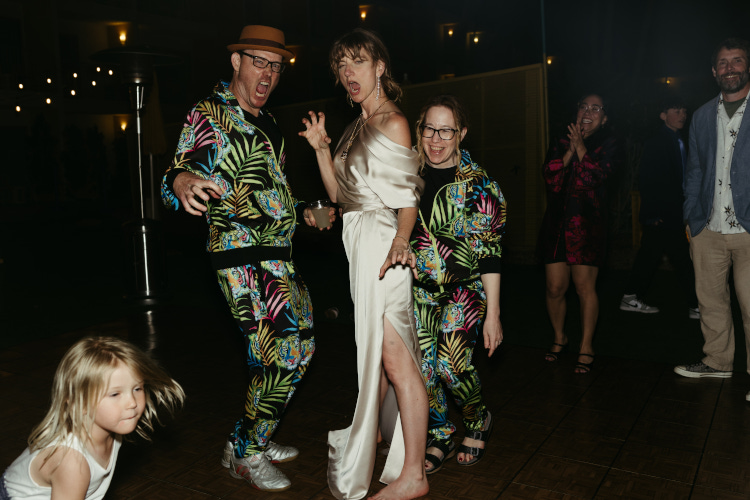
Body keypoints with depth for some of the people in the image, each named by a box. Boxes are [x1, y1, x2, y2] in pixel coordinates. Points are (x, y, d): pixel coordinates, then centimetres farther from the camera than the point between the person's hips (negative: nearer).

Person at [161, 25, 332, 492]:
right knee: (291, 350, -11)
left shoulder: (265, 120, 19)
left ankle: (253, 440, 31)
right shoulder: (210, 115, -5)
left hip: (278, 257, 9)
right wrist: (182, 181, -43)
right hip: (245, 259, -9)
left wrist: (303, 212, 16)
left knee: (275, 355, 13)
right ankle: (246, 453, 9)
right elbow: (184, 168, -20)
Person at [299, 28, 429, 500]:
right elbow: (340, 193, 16)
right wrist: (321, 148, 4)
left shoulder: (393, 122, -6)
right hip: (357, 244, 9)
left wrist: (400, 239, -31)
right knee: (370, 352, 17)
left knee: (393, 357, -8)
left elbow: (409, 197, -13)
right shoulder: (358, 128, 19)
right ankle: (367, 437, 33)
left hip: (382, 248, -8)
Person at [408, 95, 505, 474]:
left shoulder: (478, 183, -7)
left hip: (464, 289, -3)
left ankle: (478, 420, 15)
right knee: (423, 367, 0)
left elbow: (490, 252, -10)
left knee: (451, 364, -18)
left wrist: (492, 313, -12)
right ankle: (441, 436, 26)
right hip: (418, 289, 4)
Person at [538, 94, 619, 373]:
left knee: (584, 286, -5)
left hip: (587, 224, -2)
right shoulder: (560, 143, 14)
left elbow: (597, 175, -11)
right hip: (557, 222, 3)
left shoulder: (607, 144, 7)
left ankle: (586, 347, 12)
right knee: (555, 287, 2)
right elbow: (551, 177, -1)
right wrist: (569, 151, -9)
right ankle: (559, 338, 26)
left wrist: (580, 146, -6)